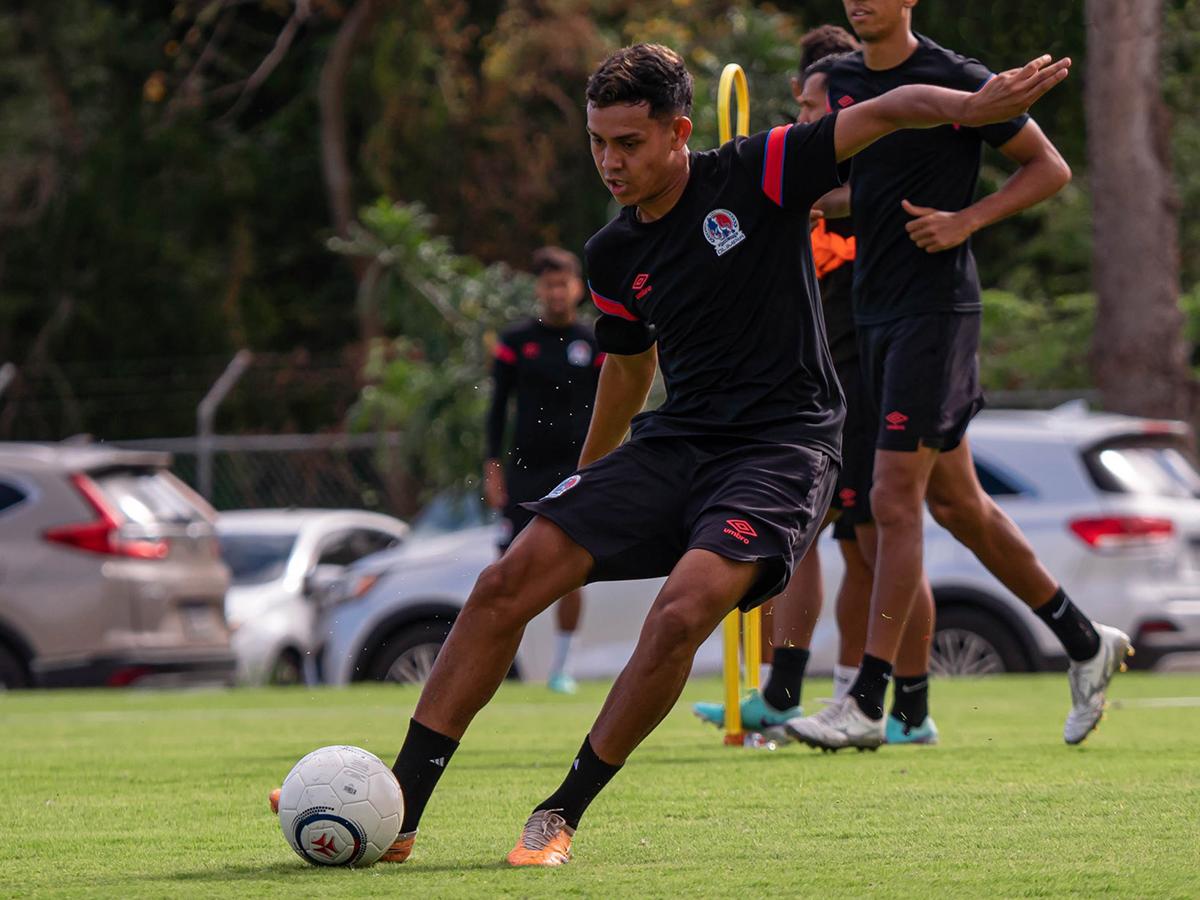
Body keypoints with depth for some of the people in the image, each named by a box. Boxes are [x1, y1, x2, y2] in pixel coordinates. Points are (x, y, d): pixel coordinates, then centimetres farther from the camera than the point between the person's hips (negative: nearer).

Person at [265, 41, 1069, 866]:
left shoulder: (756, 176, -6)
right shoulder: (614, 256, 9)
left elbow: (883, 115, -12)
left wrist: (979, 107, -29)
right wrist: (589, 477, 39)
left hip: (782, 448, -6)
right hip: (674, 443, 6)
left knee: (681, 613, -30)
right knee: (508, 582, -9)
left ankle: (561, 819, -14)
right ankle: (397, 812, -5)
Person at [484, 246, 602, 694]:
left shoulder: (593, 344, 6)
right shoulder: (516, 340, 4)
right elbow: (498, 405, 6)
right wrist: (493, 465, -1)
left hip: (576, 468, 1)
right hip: (525, 468, 0)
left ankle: (560, 668, 6)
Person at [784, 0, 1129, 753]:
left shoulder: (958, 81, -9)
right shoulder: (843, 84, 11)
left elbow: (1051, 168, -3)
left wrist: (966, 220, -14)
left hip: (938, 307, -8)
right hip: (875, 312, 8)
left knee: (895, 500, -11)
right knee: (954, 501, 12)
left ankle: (867, 704, -10)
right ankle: (1086, 643, 26)